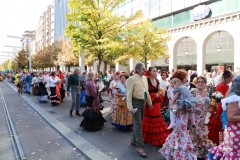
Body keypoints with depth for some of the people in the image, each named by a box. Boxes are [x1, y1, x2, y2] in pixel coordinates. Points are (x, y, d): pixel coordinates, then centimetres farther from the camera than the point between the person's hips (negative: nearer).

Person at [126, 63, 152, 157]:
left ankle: (134, 140, 35)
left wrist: (149, 102, 16)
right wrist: (130, 107, -22)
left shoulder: (145, 78, 8)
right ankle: (140, 146, 7)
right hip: (136, 102, -7)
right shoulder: (132, 78, -14)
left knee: (138, 123, 17)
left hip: (143, 102, 7)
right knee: (138, 124, -3)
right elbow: (129, 94, -16)